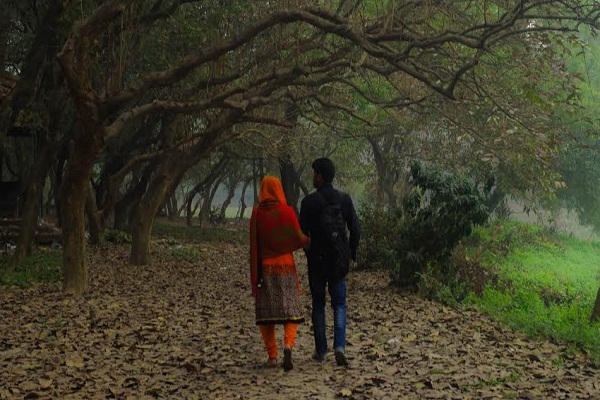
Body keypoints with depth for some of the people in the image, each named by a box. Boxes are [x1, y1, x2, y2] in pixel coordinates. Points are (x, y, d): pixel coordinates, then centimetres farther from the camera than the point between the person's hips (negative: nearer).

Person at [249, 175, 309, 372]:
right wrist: (311, 238, 18)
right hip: (285, 266, -1)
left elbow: (254, 243, -6)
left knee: (266, 311, 11)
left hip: (264, 267, 1)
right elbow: (299, 238, -5)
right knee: (290, 311, 4)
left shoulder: (256, 213, -2)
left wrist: (255, 275, -5)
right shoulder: (287, 211, -6)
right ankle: (288, 345, -21)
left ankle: (272, 356, 8)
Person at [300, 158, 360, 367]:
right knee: (339, 304, 11)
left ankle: (321, 351, 12)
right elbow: (355, 229, -1)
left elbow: (302, 232, -8)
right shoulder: (344, 199, -1)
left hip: (317, 260, -2)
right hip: (339, 260, 2)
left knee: (318, 305, 10)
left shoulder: (309, 201, -10)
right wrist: (351, 254, 11)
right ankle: (339, 346, -6)